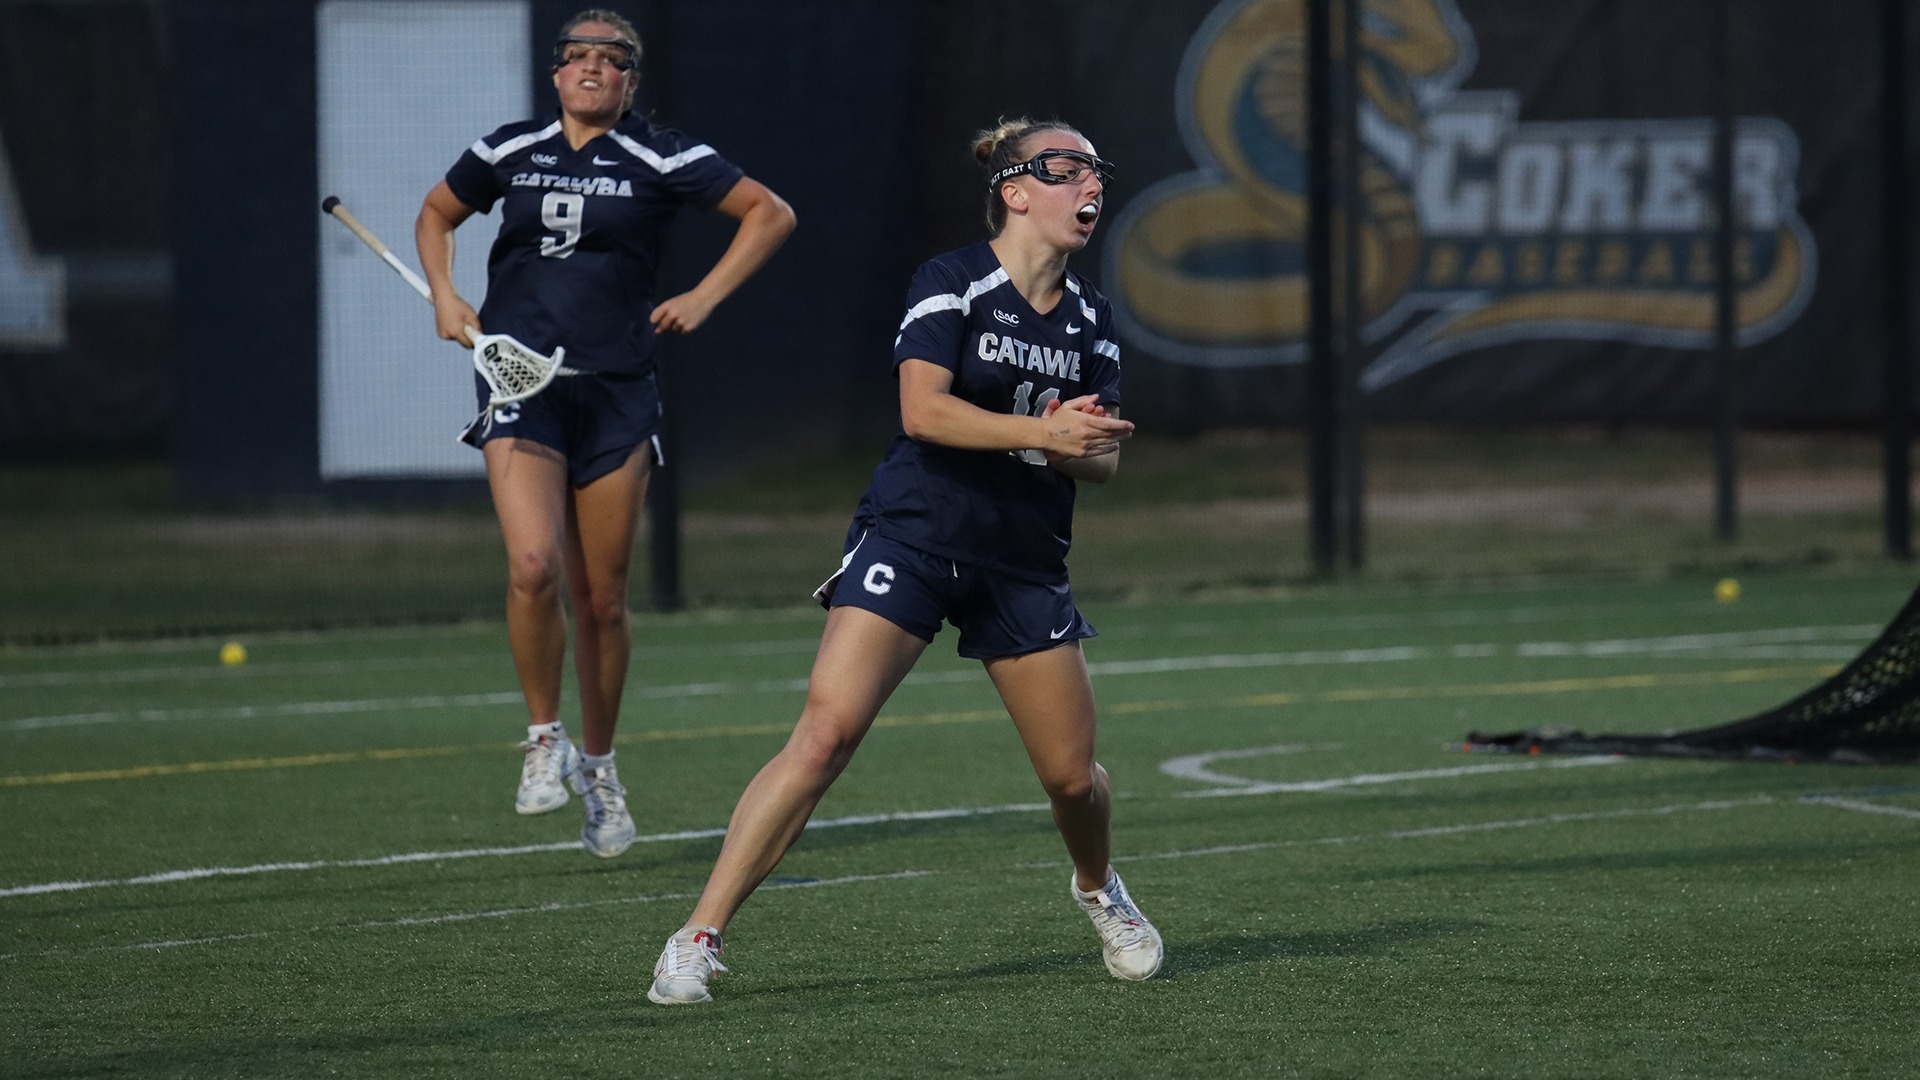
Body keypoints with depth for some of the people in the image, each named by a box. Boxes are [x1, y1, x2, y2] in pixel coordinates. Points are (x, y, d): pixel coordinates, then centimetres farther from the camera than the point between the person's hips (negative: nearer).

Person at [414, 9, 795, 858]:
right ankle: (544, 739, -1)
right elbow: (436, 214, 24)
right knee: (534, 566, -20)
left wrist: (704, 297, -1)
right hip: (519, 386, 0)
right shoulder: (507, 152, 6)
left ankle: (598, 766, 24)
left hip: (614, 394, 0)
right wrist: (444, 295, 8)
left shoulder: (658, 160, 0)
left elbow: (770, 213, 6)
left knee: (602, 598, 4)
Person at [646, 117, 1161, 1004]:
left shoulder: (1090, 318, 9)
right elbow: (922, 409, -20)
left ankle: (1099, 890, 40)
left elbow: (1101, 460, 8)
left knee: (1072, 775, 4)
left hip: (1024, 563, 5)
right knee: (826, 733, -20)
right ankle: (698, 938, -17)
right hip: (910, 538, -5)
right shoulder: (951, 284, -8)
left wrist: (1083, 445, -15)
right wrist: (1042, 432, -26)